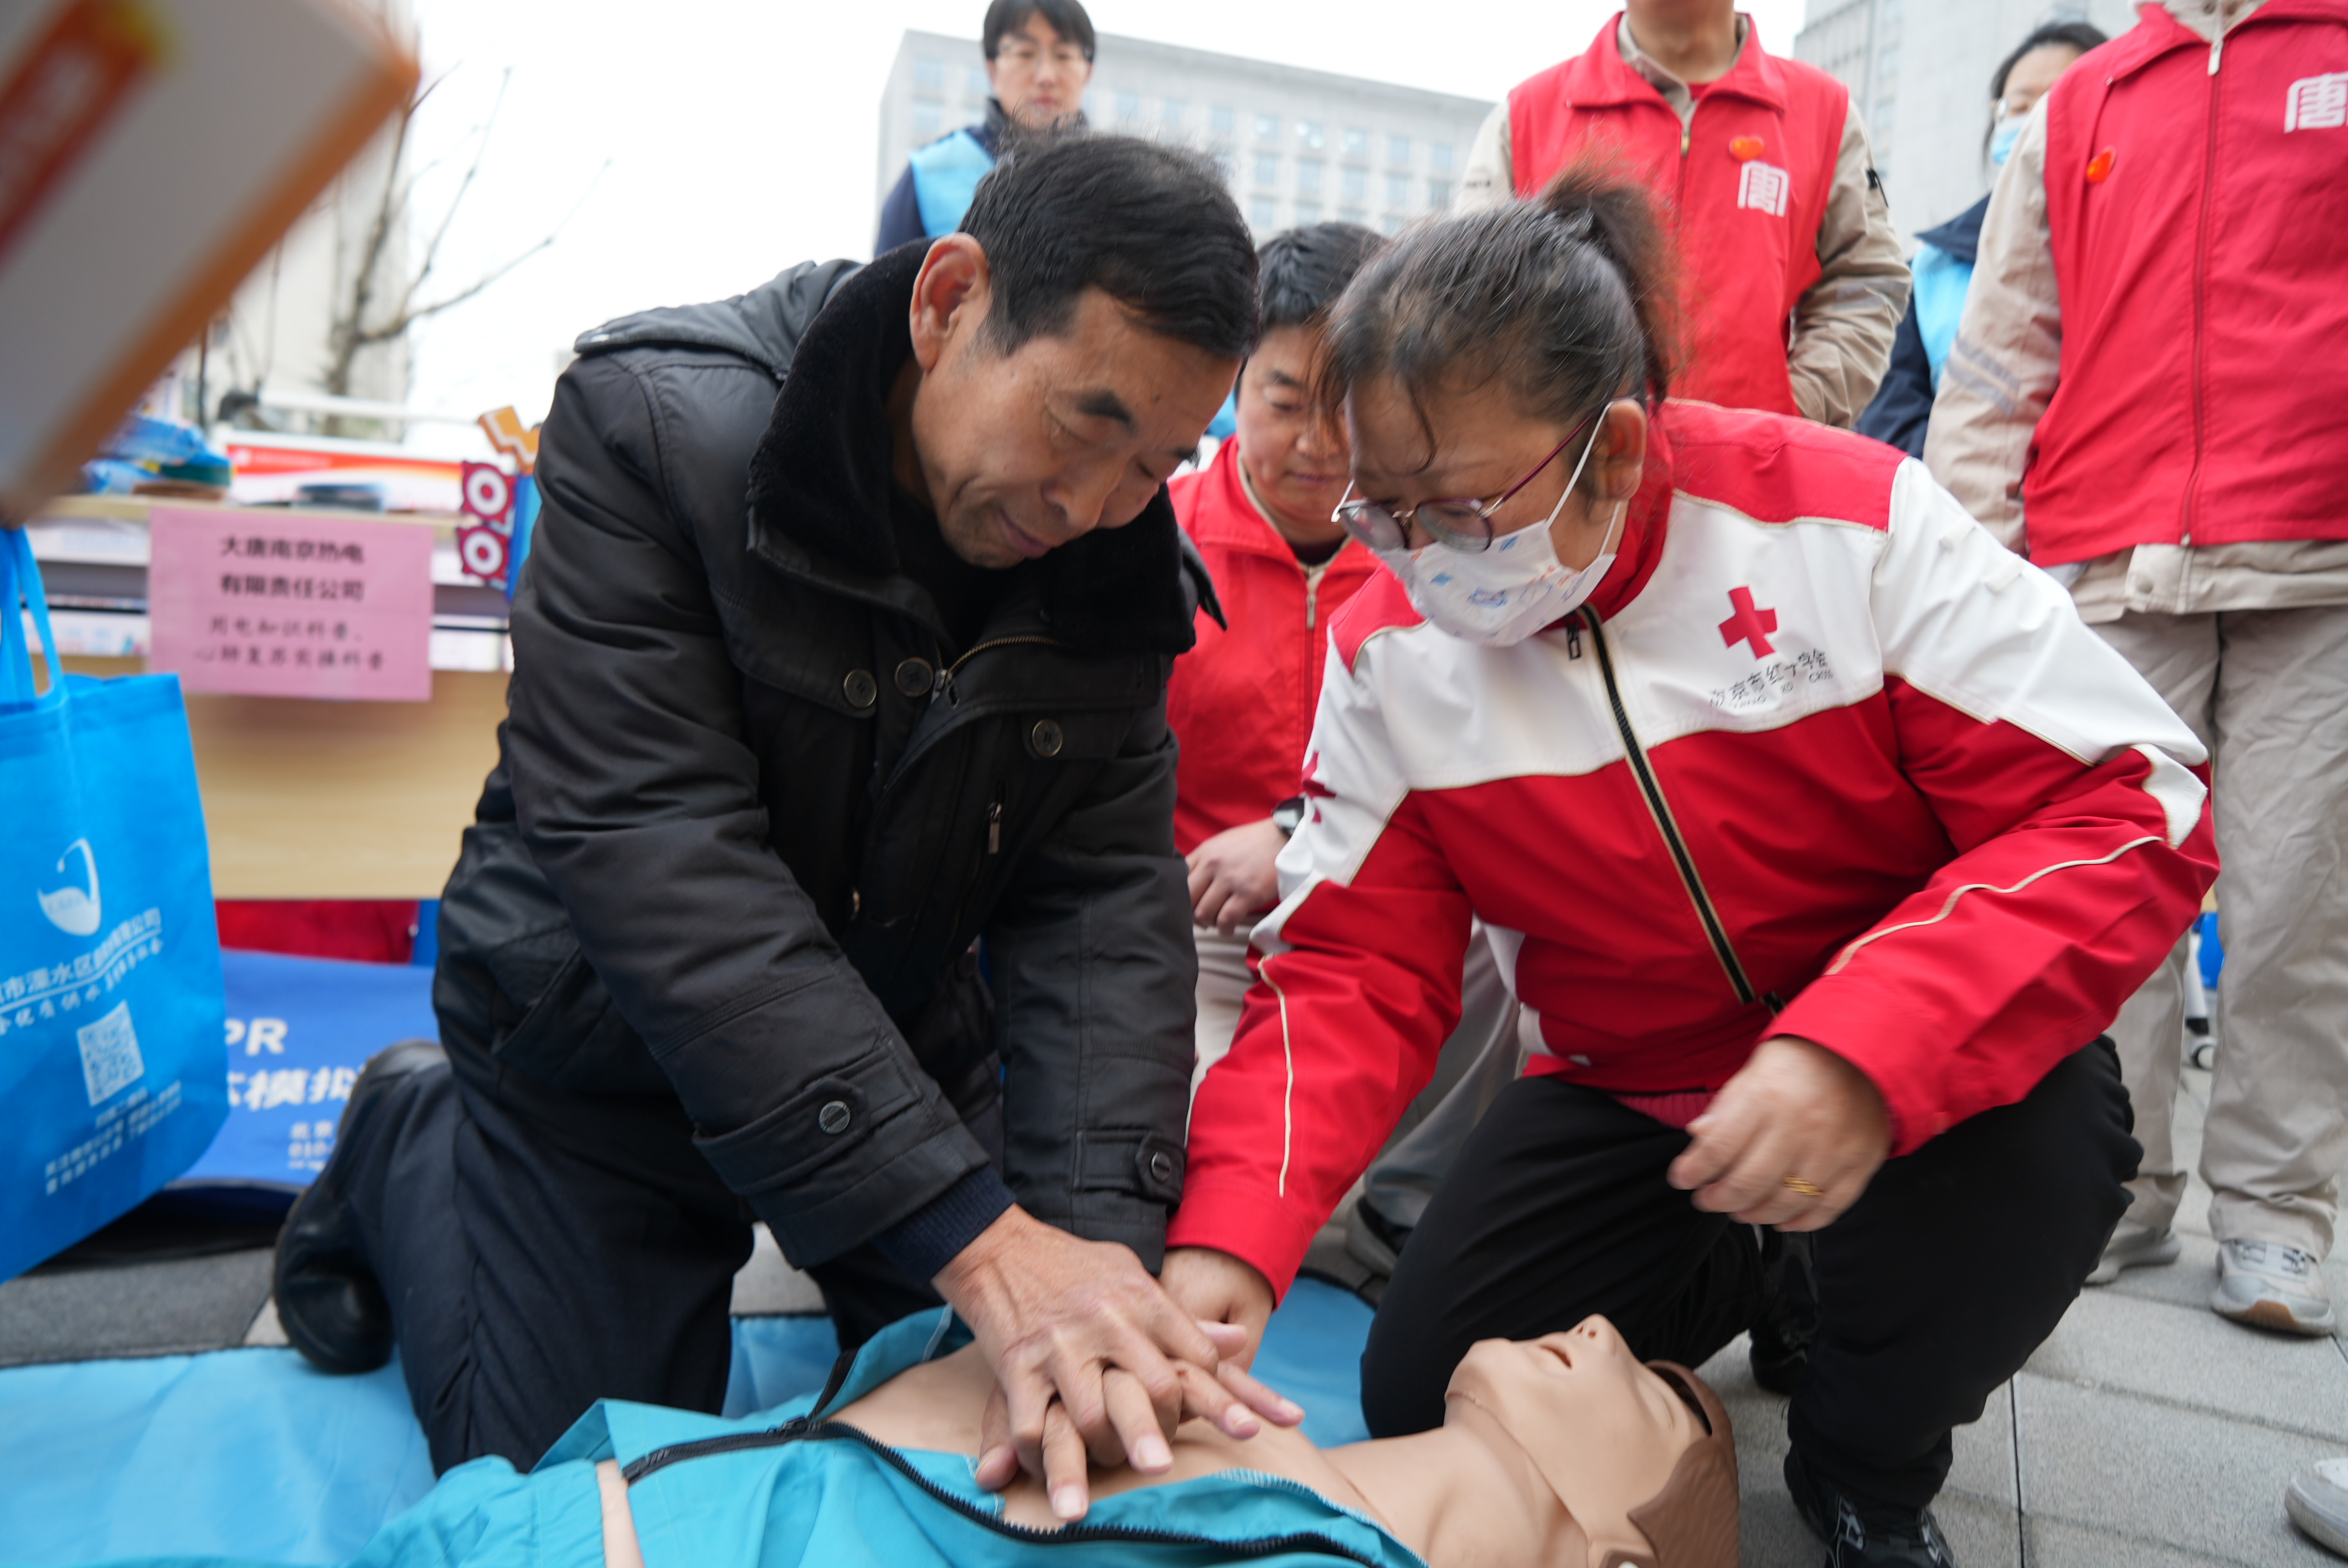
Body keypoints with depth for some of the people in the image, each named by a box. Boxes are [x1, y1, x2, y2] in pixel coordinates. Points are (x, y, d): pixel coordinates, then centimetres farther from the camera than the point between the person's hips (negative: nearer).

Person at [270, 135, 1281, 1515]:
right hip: (608, 1036, -3)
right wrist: (978, 1238, -40)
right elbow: (659, 859, -35)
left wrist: (1097, 1233, -32)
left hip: (909, 1028, 4)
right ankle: (410, 1145, 28)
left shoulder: (1120, 556, -12)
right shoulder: (655, 421, -26)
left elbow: (1106, 895, -16)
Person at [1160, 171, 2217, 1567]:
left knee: (2032, 1162, -34)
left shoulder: (1850, 522, -20)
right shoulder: (1389, 650, -11)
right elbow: (1356, 974, -10)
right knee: (1422, 1404, -5)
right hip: (1625, 1089, 3)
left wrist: (1866, 1048, -37)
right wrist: (1226, 1240, -27)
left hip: (1922, 1072, -2)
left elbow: (2131, 811, -21)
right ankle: (1709, 1286, 26)